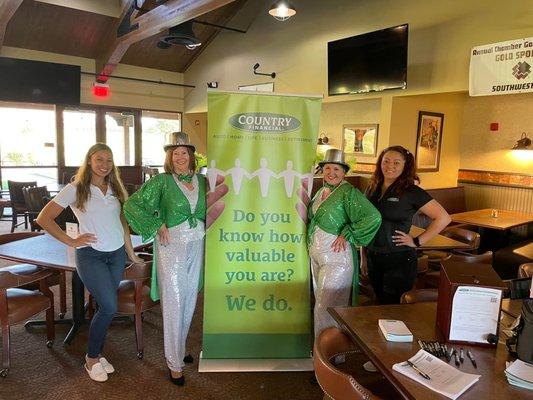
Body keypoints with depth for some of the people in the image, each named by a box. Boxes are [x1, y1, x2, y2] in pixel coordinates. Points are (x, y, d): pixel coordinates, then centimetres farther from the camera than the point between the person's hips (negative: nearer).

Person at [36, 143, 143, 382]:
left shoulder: (115, 189, 10)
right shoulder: (76, 189, -5)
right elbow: (43, 219, -6)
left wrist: (131, 253, 16)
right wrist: (71, 241, -9)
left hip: (117, 254, 5)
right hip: (91, 255, -5)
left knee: (105, 307, 9)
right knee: (110, 307, -9)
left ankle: (95, 354, 28)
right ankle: (92, 359, 14)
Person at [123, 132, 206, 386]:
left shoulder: (201, 180, 5)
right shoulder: (161, 181, -8)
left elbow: (207, 211, 18)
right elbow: (132, 204, -10)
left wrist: (202, 229, 3)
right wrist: (157, 225, -13)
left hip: (197, 246, 5)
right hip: (172, 245, -5)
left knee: (189, 301, 15)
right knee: (173, 303, 1)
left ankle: (179, 349, 36)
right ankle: (174, 363, 16)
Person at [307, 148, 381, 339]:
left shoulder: (348, 192, -15)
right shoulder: (321, 191, 9)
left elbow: (373, 217, -27)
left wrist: (347, 234, -20)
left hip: (336, 258, -8)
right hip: (316, 255, 8)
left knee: (326, 308, -2)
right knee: (320, 302, 18)